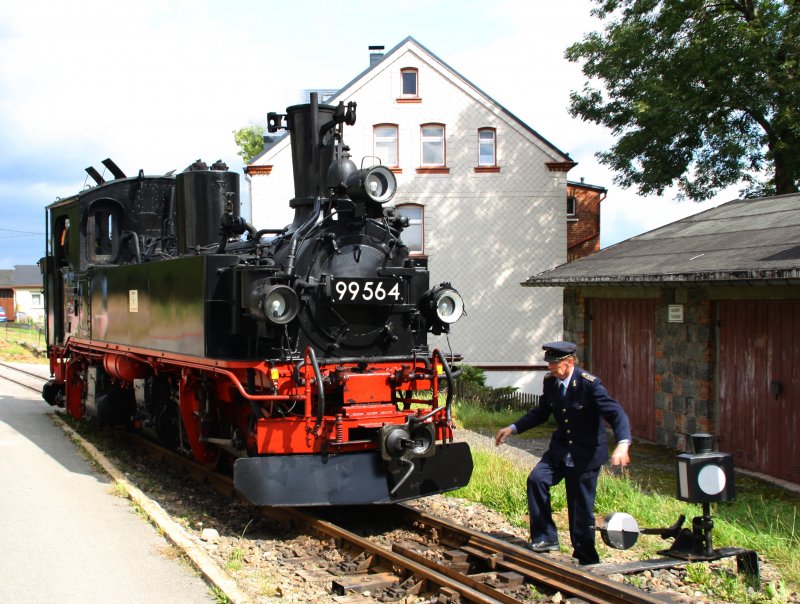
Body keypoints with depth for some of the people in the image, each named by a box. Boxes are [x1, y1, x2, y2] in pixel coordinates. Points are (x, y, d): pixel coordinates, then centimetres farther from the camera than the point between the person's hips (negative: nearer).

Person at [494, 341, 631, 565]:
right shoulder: (550, 381, -4)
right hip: (561, 448, 5)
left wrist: (622, 445, -42)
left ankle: (586, 559, 18)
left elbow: (616, 413, -25)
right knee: (536, 479, -19)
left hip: (586, 453, -5)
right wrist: (512, 428, 4)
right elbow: (541, 412, 13)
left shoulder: (589, 383, -21)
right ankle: (545, 537, -8)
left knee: (582, 509, 1)